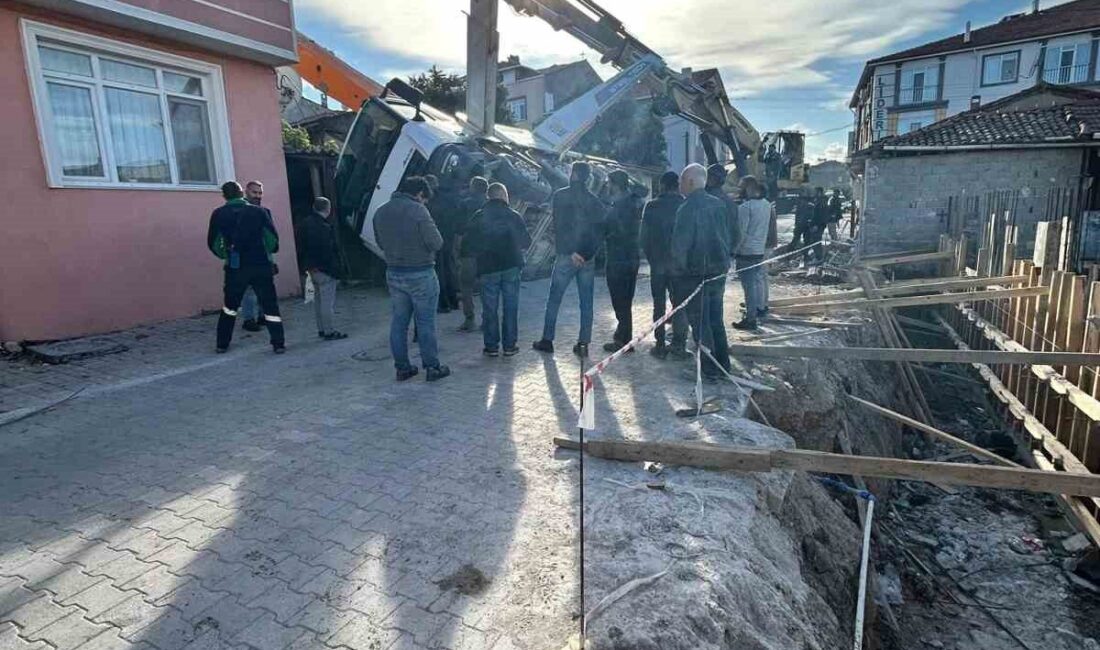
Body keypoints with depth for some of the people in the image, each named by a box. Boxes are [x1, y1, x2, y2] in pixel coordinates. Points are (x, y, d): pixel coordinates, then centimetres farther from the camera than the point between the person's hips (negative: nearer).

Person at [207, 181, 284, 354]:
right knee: (270, 305, 3)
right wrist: (267, 252, 17)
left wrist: (225, 255, 20)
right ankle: (279, 343, -3)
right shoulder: (258, 211, 0)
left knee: (230, 306, 18)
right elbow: (273, 238, -1)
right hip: (261, 266, -1)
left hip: (235, 268, 1)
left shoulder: (219, 214, 2)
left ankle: (222, 344, 23)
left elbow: (212, 243, 3)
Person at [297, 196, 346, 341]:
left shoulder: (305, 223, 9)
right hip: (325, 269, -9)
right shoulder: (325, 227, -19)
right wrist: (335, 270, -15)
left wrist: (307, 265, 18)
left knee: (318, 299, 17)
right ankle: (329, 331, 0)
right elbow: (329, 251, -21)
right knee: (328, 300, -4)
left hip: (312, 267, 9)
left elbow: (302, 246, 15)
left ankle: (321, 329, 24)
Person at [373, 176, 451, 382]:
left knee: (398, 321, 12)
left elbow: (380, 243, 15)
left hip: (393, 274, 6)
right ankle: (432, 367, 11)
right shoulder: (418, 210, -15)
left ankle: (402, 367, 19)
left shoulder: (380, 212, 6)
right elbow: (436, 243, -17)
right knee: (425, 322, 3)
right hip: (420, 274, -6)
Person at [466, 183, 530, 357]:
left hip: (487, 268, 0)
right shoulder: (514, 216, -1)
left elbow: (471, 244, 2)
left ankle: (491, 346, 9)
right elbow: (526, 241, 6)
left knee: (489, 308, 6)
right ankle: (509, 346, 9)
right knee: (511, 307, 7)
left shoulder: (478, 217, -1)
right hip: (511, 266, 0)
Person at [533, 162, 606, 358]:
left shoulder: (560, 196, -4)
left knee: (554, 300, 8)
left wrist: (570, 252, -12)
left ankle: (547, 340, 12)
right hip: (588, 258, 3)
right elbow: (600, 230, 1)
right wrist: (590, 251, -4)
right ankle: (583, 344, 8)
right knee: (586, 303, 7)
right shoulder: (595, 200, 7)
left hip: (566, 256, -3)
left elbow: (559, 227, -12)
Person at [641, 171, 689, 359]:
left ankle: (660, 345, 8)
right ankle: (679, 344, 8)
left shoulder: (652, 206, -6)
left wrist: (650, 257, 7)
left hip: (658, 262, -1)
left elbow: (644, 236, -5)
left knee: (659, 304, 8)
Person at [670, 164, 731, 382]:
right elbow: (727, 237, 12)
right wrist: (723, 261, 18)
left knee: (700, 324, 3)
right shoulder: (718, 205, 6)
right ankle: (723, 365, 25)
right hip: (719, 271, 7)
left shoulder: (688, 208, -17)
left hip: (695, 274, -7)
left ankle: (710, 370, 8)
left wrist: (679, 269, -5)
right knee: (716, 321, 17)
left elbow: (679, 245, -19)